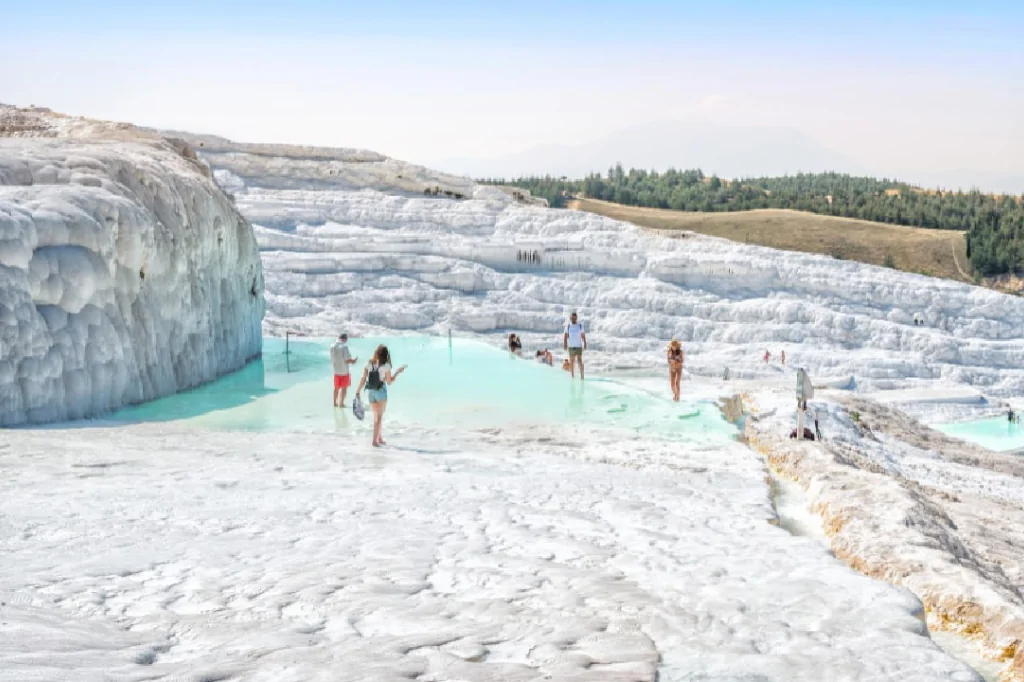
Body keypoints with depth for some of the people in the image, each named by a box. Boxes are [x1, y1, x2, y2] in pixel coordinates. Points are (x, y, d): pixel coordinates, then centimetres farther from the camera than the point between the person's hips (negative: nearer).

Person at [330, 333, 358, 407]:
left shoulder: (332, 347, 0)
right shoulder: (344, 347, -18)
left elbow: (332, 359, 9)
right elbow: (347, 360, -20)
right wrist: (353, 361, 1)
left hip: (336, 370, 5)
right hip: (344, 371, -5)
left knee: (336, 388, 18)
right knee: (344, 388, 8)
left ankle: (335, 403, 24)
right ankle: (342, 403, 11)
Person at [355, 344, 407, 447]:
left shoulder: (369, 363, -2)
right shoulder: (386, 365, -12)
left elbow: (363, 379, -3)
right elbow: (389, 382, -8)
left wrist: (358, 391, 4)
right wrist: (398, 372, 2)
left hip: (370, 392, 4)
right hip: (381, 392, -4)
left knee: (376, 416, 18)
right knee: (379, 417, 5)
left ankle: (380, 438, 29)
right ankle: (375, 440, -2)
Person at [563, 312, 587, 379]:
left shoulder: (580, 326, 2)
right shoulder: (568, 326, 3)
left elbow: (583, 336, 3)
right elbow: (565, 336, 1)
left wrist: (585, 344, -4)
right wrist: (565, 344, -10)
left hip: (579, 346, -2)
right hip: (571, 346, 2)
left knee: (579, 360, -12)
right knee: (571, 362, 6)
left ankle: (582, 375, -12)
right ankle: (572, 376, 14)